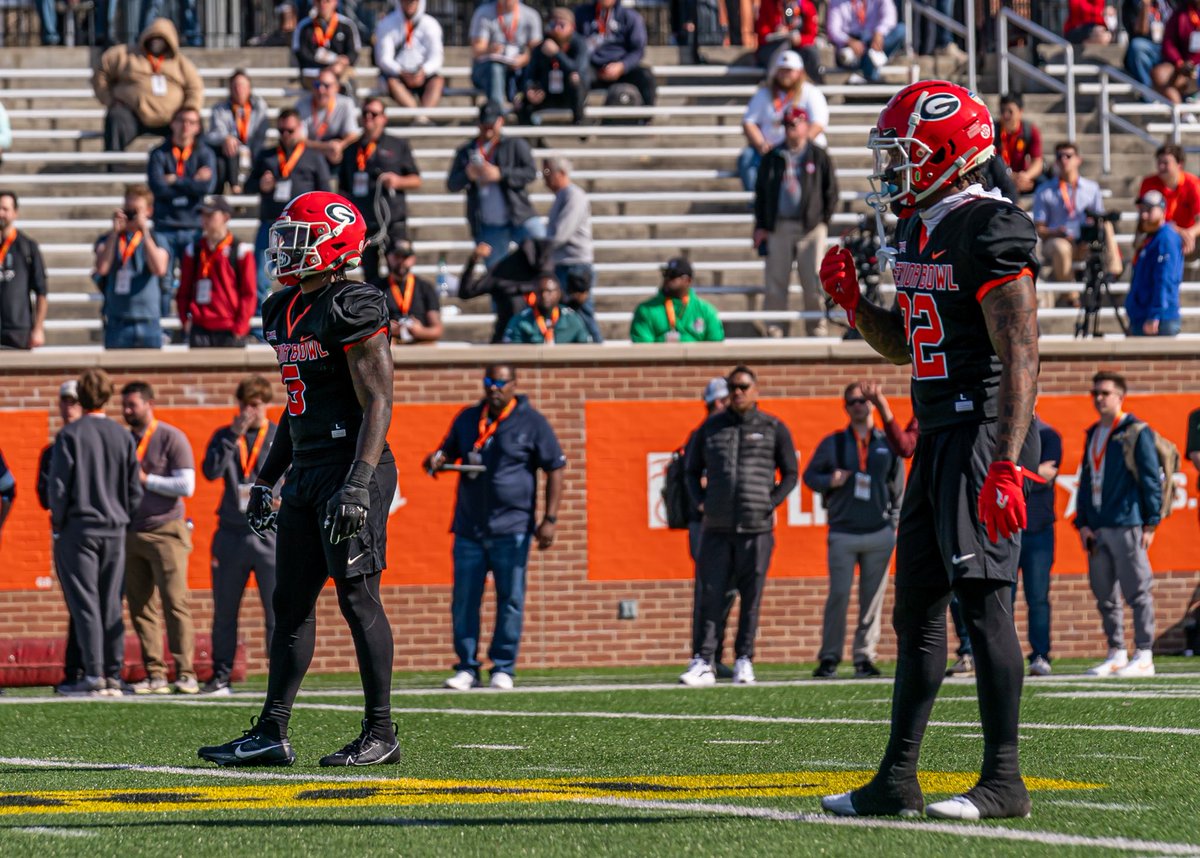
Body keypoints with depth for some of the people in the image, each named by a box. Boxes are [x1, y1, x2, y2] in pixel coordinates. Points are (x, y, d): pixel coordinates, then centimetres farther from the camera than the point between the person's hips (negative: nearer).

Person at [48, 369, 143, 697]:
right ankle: (114, 676, 6)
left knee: (84, 604, -3)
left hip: (78, 527, -4)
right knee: (111, 605, 7)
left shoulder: (70, 434, -8)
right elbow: (135, 489, 7)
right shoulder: (123, 437, 5)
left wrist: (58, 521, 2)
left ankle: (93, 673, -9)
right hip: (114, 529, 4)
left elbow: (59, 485, -10)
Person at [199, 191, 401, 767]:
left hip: (352, 467, -9)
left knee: (357, 598, -7)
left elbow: (378, 403, -16)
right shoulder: (284, 312, 15)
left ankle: (381, 735, -1)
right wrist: (266, 480, 22)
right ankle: (271, 734, 9)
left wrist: (358, 484, -24)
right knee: (292, 601, 8)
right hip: (305, 472, 9)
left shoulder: (352, 310, -13)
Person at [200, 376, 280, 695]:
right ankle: (221, 675, 13)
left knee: (277, 611, -6)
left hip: (269, 536, -2)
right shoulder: (224, 437, 10)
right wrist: (233, 436, -11)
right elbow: (211, 472, -7)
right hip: (230, 534, 2)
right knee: (224, 611, 6)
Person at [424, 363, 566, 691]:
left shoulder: (531, 423, 0)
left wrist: (550, 518, -7)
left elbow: (555, 469, 1)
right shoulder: (467, 418, 13)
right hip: (469, 527, 4)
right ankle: (467, 667, 6)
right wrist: (437, 460, -1)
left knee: (510, 600, -1)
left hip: (512, 529, -3)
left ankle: (503, 668, 7)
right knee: (463, 600, -1)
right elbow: (449, 451, 26)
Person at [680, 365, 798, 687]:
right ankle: (703, 662, -4)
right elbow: (692, 470, 19)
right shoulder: (711, 428, 11)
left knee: (751, 598, 1)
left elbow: (790, 474, 10)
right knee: (710, 596, -3)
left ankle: (744, 661, 8)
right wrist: (700, 502, 4)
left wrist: (770, 504, -3)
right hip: (716, 527, 1)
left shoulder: (773, 429, 6)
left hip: (756, 528, -1)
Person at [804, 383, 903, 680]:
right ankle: (829, 657, -3)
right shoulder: (833, 443, 10)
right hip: (843, 534, -1)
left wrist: (893, 524, 7)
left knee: (872, 597, 0)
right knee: (838, 595, -8)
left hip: (879, 534, 1)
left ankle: (865, 657, 6)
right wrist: (829, 481, -10)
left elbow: (898, 488, 14)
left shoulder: (889, 444, 12)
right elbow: (810, 475, 11)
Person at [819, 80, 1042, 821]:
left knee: (981, 594, -11)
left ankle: (1003, 780, -8)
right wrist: (852, 301, 6)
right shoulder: (920, 232, 14)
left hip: (985, 429, -10)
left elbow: (1021, 359, -19)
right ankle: (897, 780, 16)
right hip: (939, 435, 10)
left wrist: (1006, 467, -25)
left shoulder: (989, 233, -15)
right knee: (918, 604, 11)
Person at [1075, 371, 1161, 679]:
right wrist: (1082, 523, 10)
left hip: (1127, 526, -7)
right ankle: (1116, 655, 14)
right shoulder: (1093, 434, 17)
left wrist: (1150, 523, -9)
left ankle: (1144, 656, -2)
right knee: (1104, 595, 8)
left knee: (1137, 592, -4)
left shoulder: (1136, 433, -2)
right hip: (1097, 528, 7)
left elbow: (1151, 479, -5)